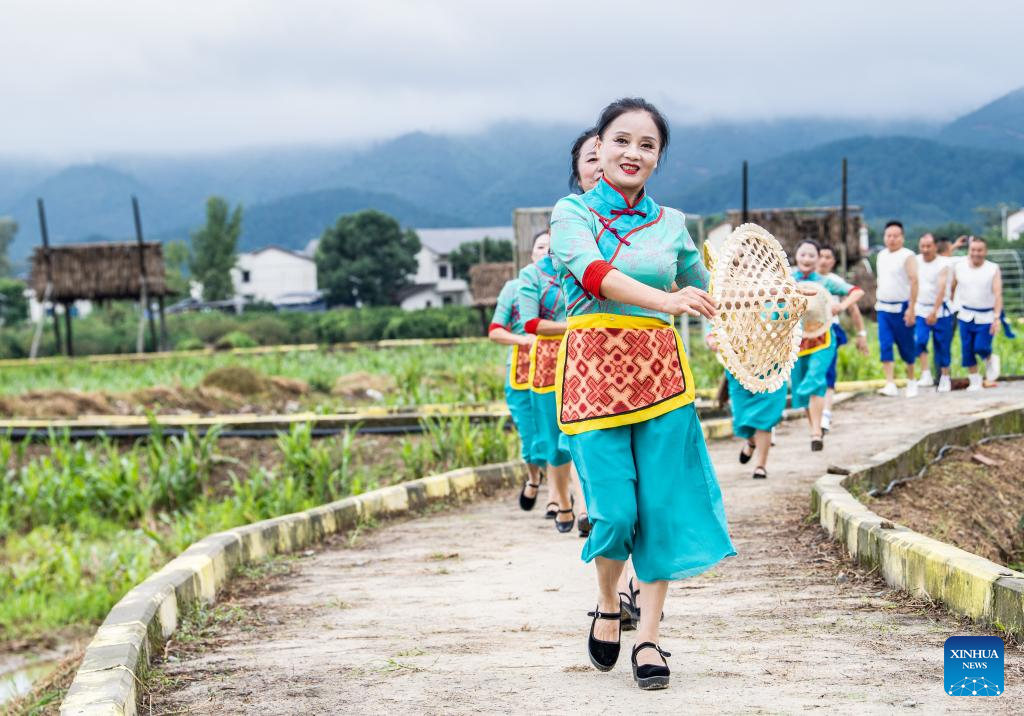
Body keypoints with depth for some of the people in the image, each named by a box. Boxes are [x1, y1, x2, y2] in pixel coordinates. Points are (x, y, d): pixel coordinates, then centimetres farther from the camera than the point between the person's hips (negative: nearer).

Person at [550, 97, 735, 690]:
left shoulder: (671, 224, 11)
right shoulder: (573, 213, 0)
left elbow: (706, 290, 28)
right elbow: (593, 272, -21)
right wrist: (665, 300, -34)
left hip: (659, 369, 3)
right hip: (593, 367, -3)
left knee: (662, 505, -1)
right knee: (614, 508, -9)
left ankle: (649, 638, 9)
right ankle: (608, 607, 20)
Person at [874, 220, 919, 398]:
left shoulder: (907, 256, -9)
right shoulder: (882, 255, 11)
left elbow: (914, 281, -15)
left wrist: (911, 308, -21)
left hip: (901, 308, -5)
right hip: (883, 308, 5)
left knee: (906, 347, 6)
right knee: (885, 346, -7)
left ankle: (911, 381, 24)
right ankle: (890, 385, -10)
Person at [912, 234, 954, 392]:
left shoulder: (943, 265, -13)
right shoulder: (916, 261, 3)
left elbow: (942, 289, -23)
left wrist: (934, 312, -33)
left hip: (940, 311, -3)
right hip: (921, 309, 3)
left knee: (942, 346, 4)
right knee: (919, 340, -18)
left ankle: (945, 378, 19)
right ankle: (926, 375, -19)